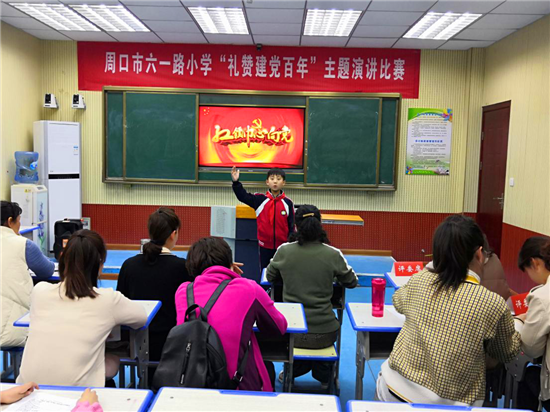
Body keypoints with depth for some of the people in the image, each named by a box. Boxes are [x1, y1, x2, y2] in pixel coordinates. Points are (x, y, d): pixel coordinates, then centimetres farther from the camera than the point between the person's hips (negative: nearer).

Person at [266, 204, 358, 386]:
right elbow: (352, 282, 7)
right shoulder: (333, 254, -10)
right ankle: (323, 374, 42)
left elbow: (270, 277, 10)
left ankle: (294, 369, 33)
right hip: (324, 334, 0)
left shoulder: (284, 250, -8)